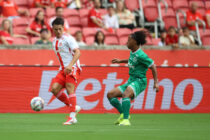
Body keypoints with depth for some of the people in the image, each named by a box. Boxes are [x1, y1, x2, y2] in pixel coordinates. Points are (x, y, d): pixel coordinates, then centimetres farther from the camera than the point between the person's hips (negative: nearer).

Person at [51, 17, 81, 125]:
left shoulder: (68, 38, -7)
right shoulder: (54, 42, 18)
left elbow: (77, 52, -17)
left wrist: (70, 65, -29)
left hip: (73, 68, -7)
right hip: (63, 69, 7)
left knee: (69, 89, -19)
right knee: (54, 89, -10)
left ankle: (72, 117, -22)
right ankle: (73, 107, 4)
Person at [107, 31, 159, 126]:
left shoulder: (140, 55, -16)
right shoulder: (132, 52, 9)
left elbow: (153, 66, -13)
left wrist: (156, 82, -16)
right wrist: (120, 61, 35)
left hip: (139, 81, -10)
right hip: (131, 81, 10)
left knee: (125, 94, -38)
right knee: (110, 94, 3)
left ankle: (126, 119, -42)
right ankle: (123, 113, 6)